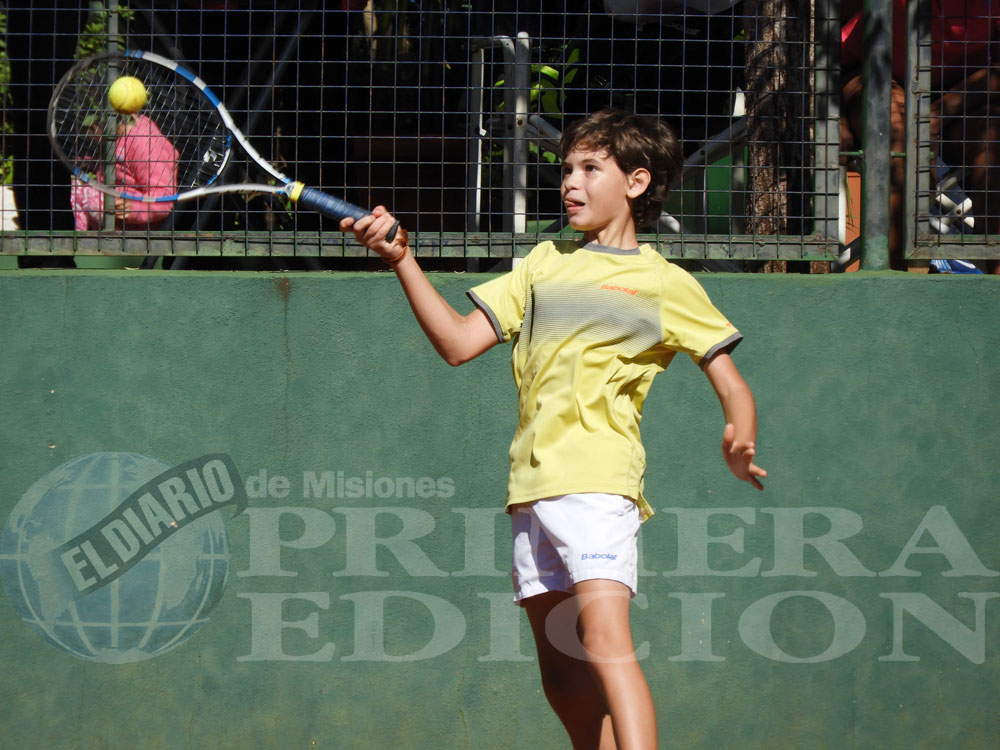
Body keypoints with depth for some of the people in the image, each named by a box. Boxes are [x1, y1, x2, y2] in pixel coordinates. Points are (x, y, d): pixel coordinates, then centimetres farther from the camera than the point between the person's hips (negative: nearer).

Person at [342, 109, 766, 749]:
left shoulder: (667, 284, 6)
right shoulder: (545, 263, 20)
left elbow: (733, 389, 7)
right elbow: (458, 342, 14)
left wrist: (739, 441, -15)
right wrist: (402, 259, 2)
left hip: (598, 480, -6)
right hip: (532, 486, 6)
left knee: (604, 637, -24)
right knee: (563, 677, 5)